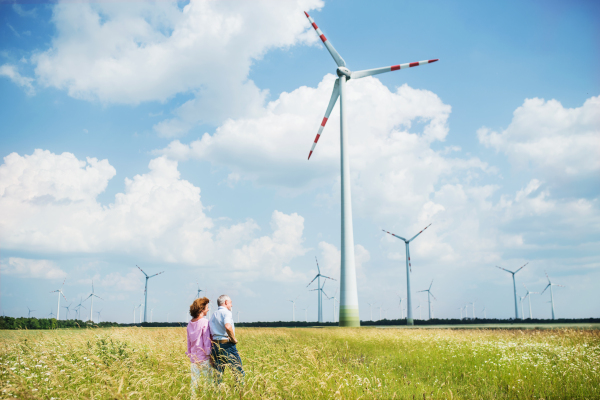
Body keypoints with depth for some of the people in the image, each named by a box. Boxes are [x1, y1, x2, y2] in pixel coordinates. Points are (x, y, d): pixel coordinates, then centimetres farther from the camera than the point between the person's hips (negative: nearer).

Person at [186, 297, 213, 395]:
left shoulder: (190, 324, 8)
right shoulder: (205, 322, -12)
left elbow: (189, 341, 14)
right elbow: (206, 340, -12)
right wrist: (209, 355, -7)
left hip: (193, 358, 6)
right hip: (204, 358, -6)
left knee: (194, 381, 9)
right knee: (207, 380, 1)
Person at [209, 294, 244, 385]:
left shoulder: (213, 315, 17)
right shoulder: (226, 312, -8)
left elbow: (209, 333, 16)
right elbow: (228, 327, -27)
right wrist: (234, 339, -15)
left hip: (215, 346, 8)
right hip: (227, 345, -8)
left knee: (218, 373, 10)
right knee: (239, 371, -1)